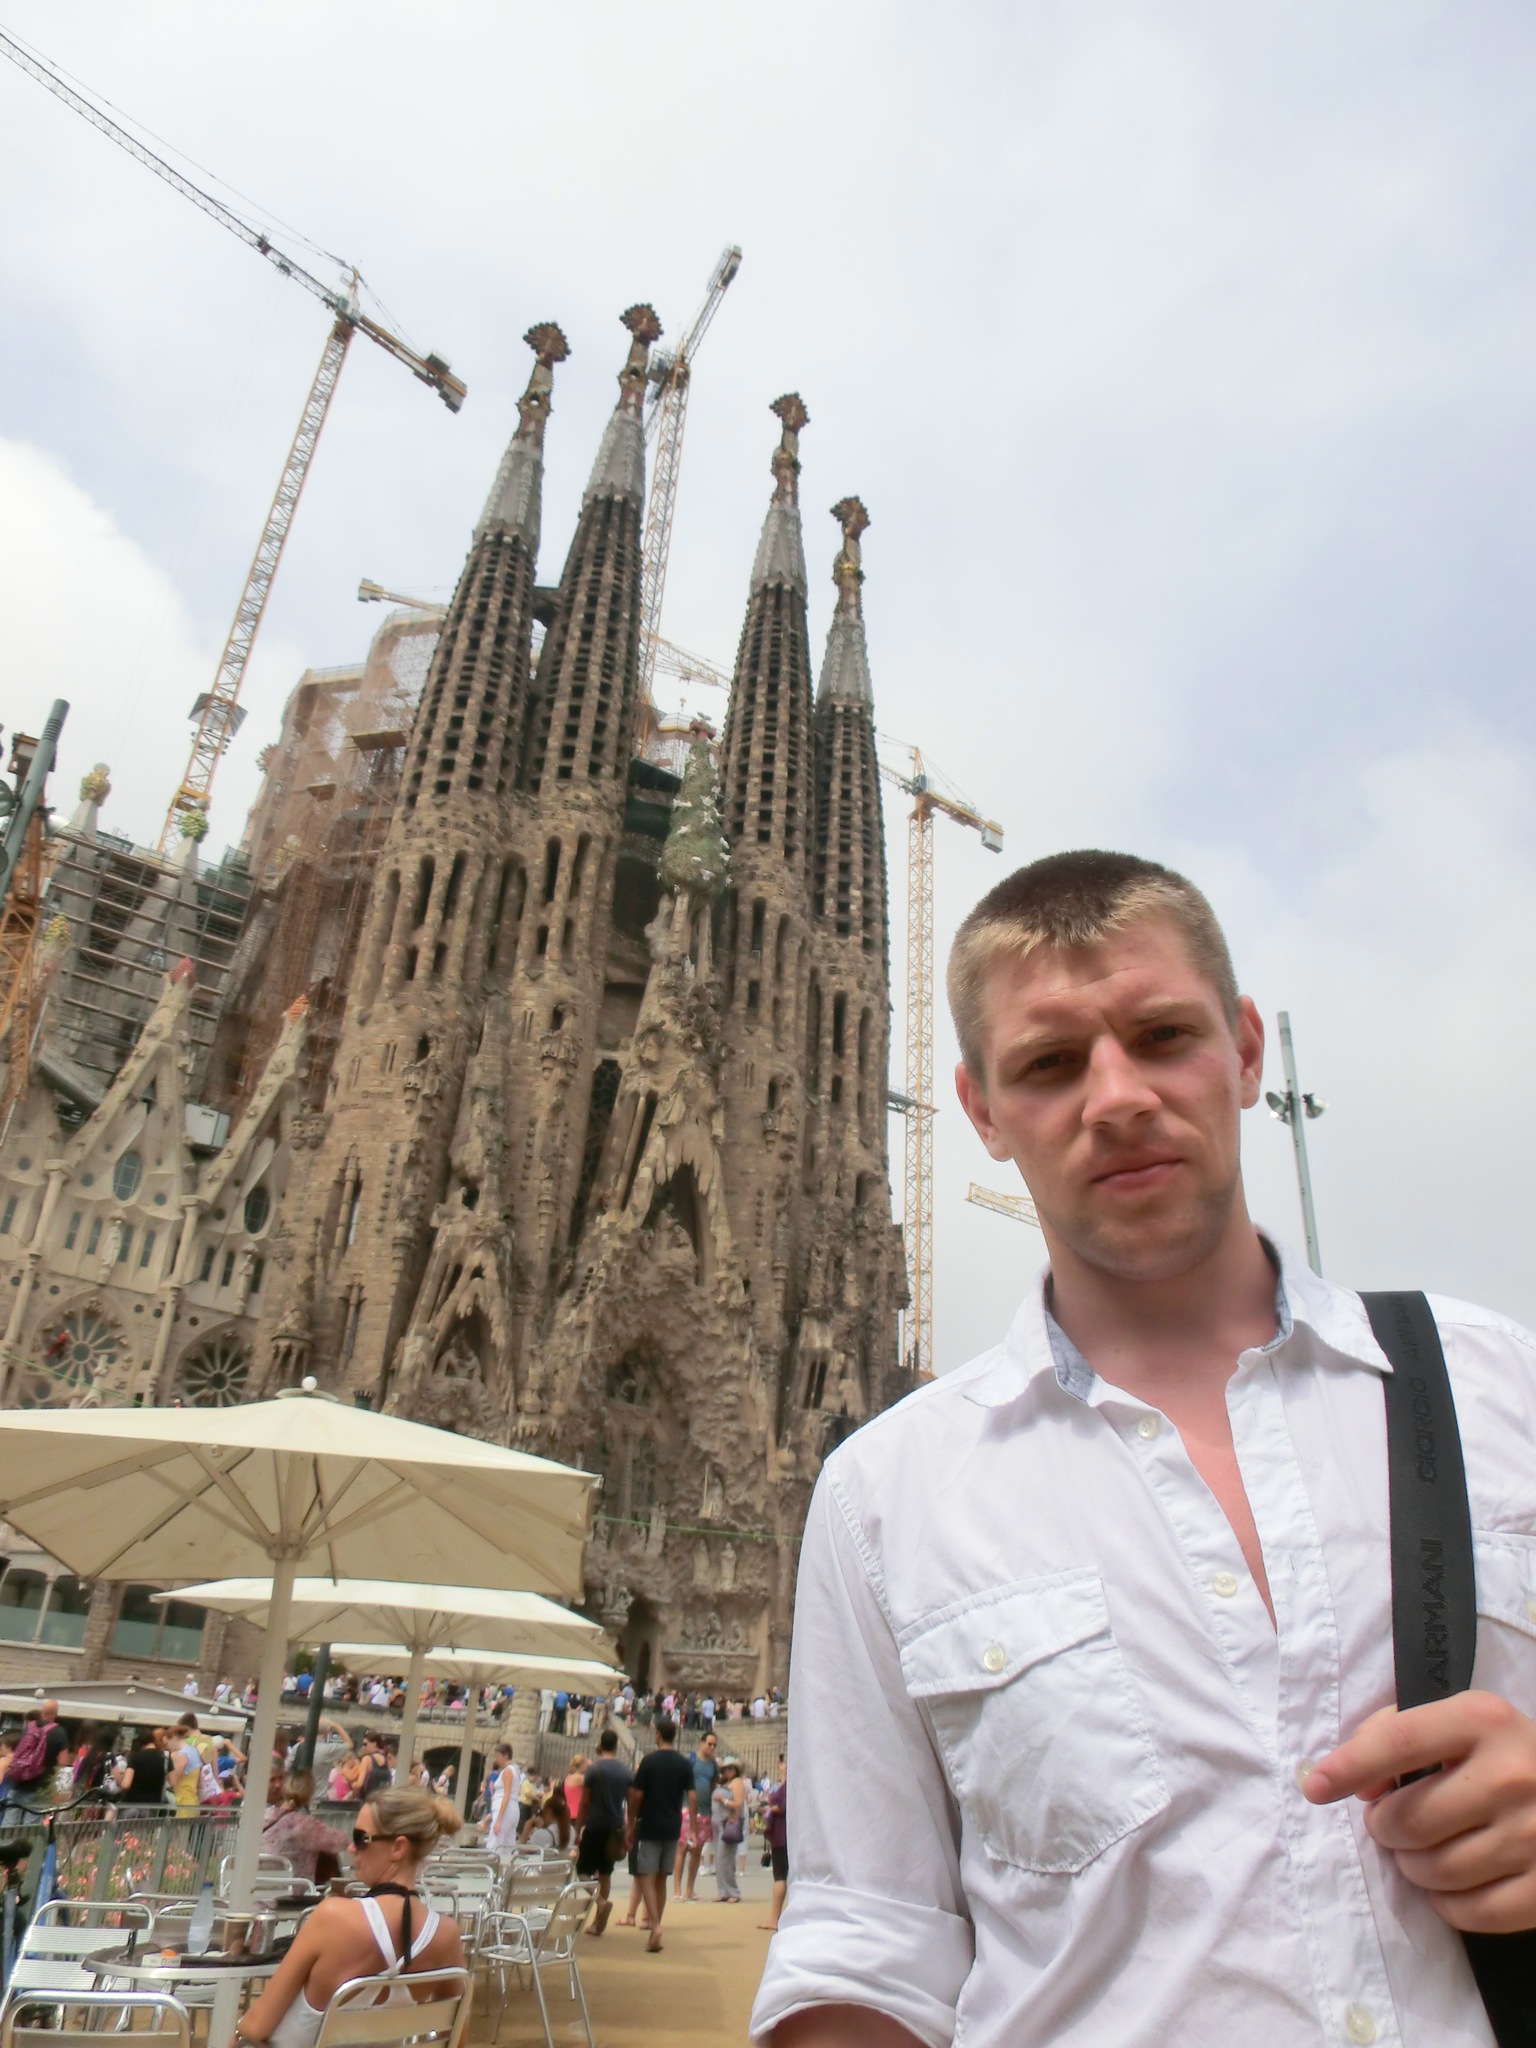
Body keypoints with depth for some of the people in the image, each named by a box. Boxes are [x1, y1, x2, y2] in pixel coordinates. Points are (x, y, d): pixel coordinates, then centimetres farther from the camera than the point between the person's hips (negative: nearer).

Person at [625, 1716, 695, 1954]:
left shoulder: (649, 1761, -9)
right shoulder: (685, 1764, 3)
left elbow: (636, 1796, -9)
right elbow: (691, 1797, -1)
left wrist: (630, 1826, 0)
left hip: (649, 1827, -4)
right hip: (673, 1828, 5)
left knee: (646, 1877, -2)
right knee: (661, 1879, 14)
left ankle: (655, 1925, -19)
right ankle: (654, 1928, 17)